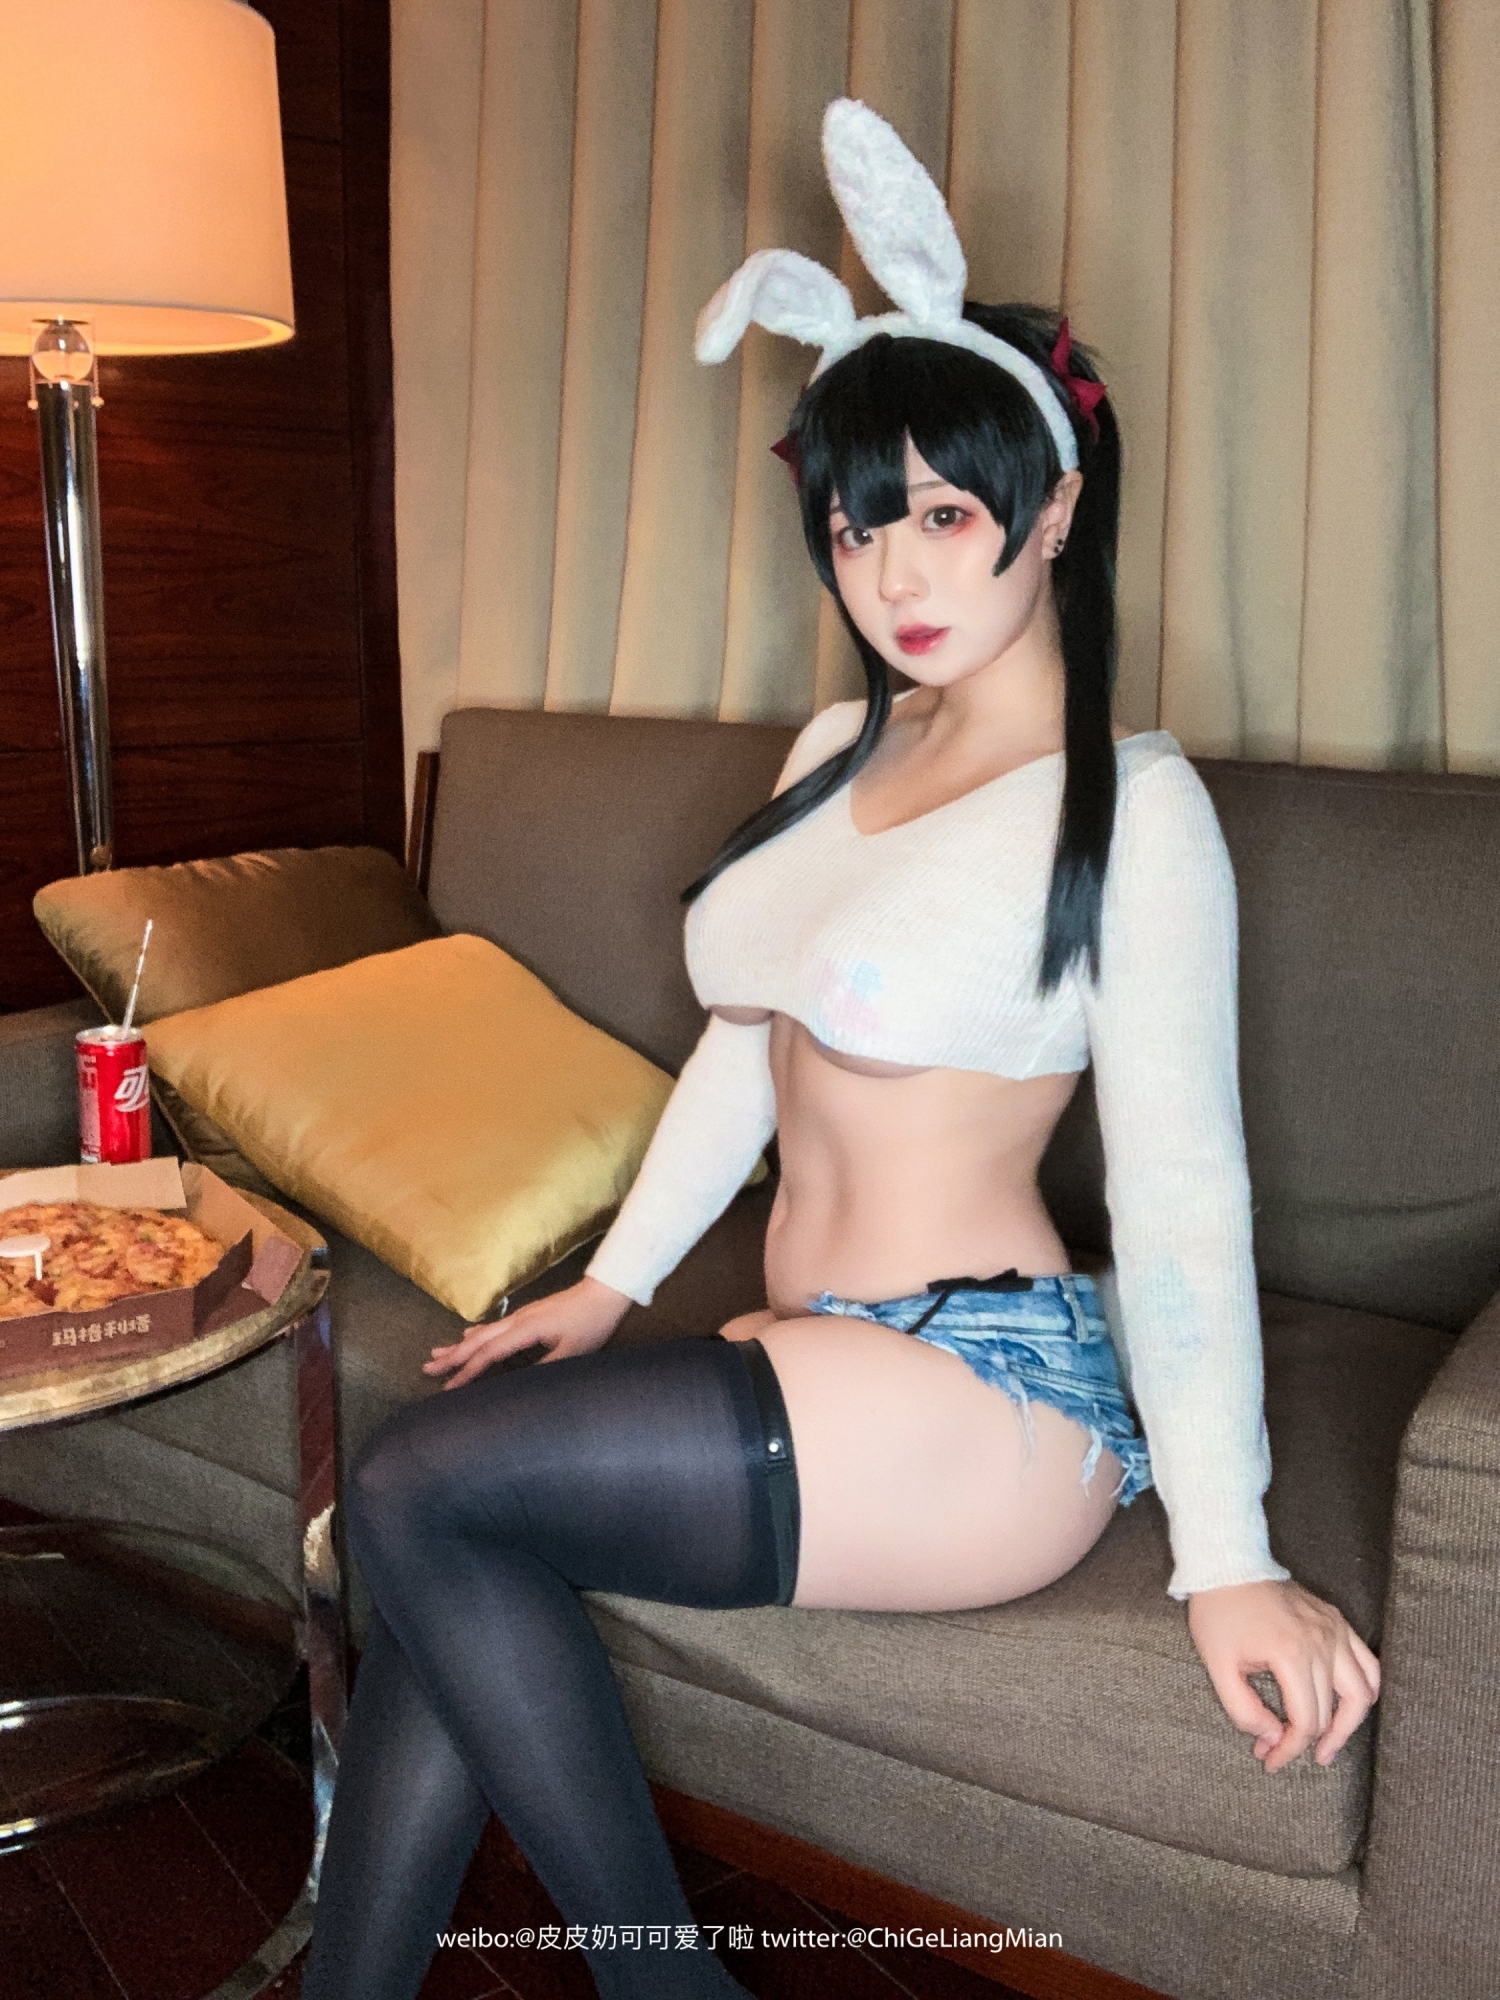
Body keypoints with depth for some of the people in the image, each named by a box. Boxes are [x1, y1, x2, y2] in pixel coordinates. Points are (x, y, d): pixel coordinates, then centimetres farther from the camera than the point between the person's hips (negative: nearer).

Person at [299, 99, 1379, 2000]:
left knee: (417, 1483, -16)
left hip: (987, 1397, -7)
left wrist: (1226, 1556, -14)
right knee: (448, 1577, -13)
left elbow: (1178, 1183, -14)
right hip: (808, 1356, 7)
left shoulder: (1132, 806, -11)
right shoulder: (837, 750, 12)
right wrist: (615, 1280, 17)